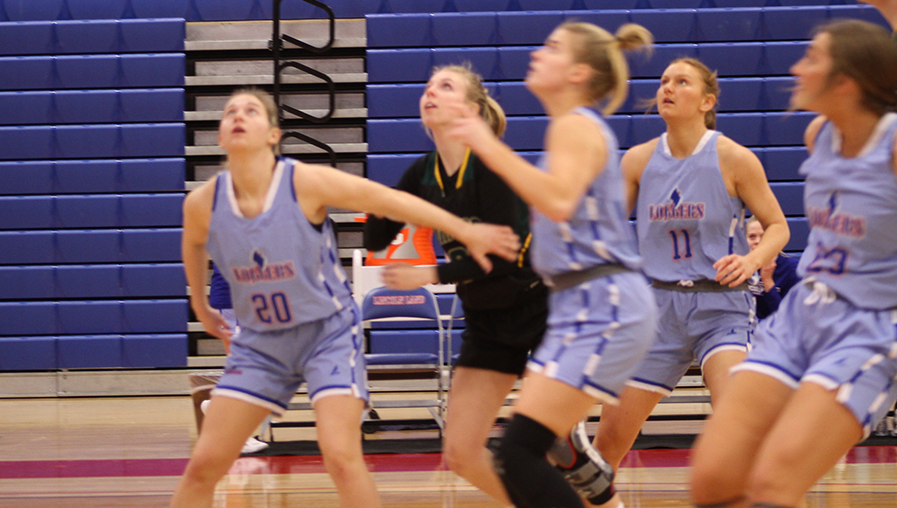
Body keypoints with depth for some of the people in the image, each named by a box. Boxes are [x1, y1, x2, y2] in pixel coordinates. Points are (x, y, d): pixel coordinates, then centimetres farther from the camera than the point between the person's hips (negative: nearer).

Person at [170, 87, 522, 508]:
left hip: (329, 333, -3)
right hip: (260, 341, 3)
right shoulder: (202, 204, -10)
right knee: (204, 463, -1)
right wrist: (200, 307, 27)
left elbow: (388, 200, -10)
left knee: (341, 456, -19)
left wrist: (466, 232, -6)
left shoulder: (307, 182, -20)